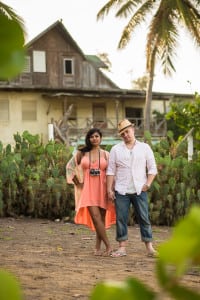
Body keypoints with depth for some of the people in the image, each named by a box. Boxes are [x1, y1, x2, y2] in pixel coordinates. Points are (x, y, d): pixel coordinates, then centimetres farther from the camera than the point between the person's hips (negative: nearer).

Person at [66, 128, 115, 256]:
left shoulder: (106, 154, 6)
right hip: (88, 189, -1)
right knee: (96, 217, -15)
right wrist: (78, 183, 7)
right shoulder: (82, 153, 5)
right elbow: (70, 166, 12)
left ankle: (98, 247, 15)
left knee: (102, 218, 5)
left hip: (102, 189, 2)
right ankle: (108, 246, -10)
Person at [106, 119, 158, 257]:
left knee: (144, 218, -1)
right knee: (121, 219, 0)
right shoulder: (116, 149, 8)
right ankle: (122, 247, 5)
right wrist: (109, 189, -2)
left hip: (140, 190, -1)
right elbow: (111, 171, 6)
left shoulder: (145, 148, 8)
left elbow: (152, 168, 7)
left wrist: (148, 183, -7)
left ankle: (150, 247, 2)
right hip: (121, 191, 1)